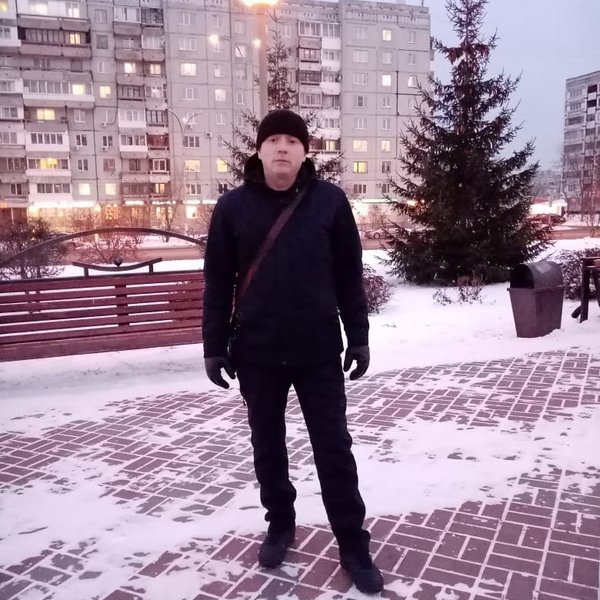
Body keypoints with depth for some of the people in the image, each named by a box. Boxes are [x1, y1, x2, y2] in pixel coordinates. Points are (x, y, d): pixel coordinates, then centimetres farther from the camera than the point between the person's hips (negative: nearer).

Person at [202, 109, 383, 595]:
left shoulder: (330, 201, -2)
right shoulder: (233, 206, -1)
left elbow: (349, 275, 2)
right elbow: (218, 282, 2)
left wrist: (358, 337, 1)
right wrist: (215, 346, 0)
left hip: (319, 351, -1)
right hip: (256, 353, 1)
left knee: (334, 448, 6)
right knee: (268, 447, 15)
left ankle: (354, 546, 21)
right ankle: (280, 525, 37)